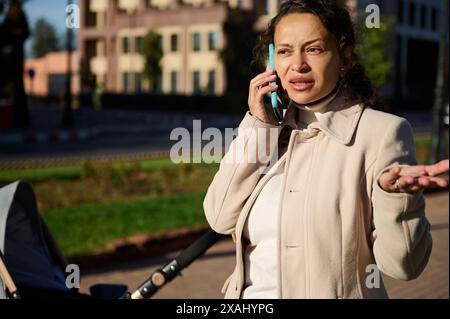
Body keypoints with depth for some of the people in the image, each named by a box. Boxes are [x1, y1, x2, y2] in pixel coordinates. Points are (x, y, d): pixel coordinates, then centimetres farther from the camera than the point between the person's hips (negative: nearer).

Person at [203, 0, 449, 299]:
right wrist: (257, 126, -12)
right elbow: (221, 218, -6)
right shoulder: (274, 127, 2)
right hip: (249, 292, 5)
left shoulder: (382, 131, -15)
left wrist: (395, 193, -34)